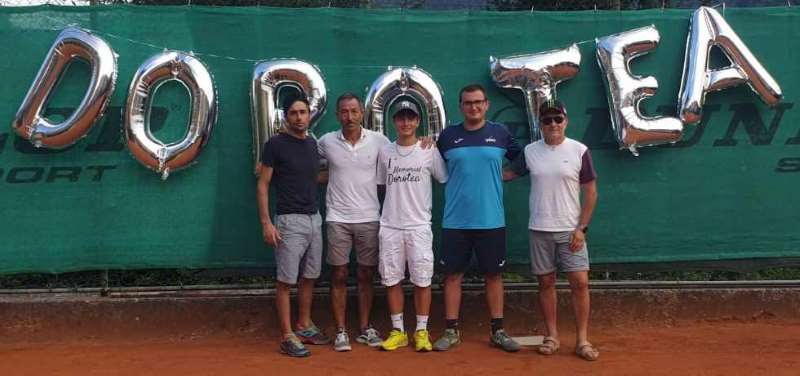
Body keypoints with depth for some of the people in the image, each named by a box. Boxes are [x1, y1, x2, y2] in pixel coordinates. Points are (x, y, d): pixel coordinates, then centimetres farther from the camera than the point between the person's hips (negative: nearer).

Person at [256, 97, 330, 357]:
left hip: (314, 219, 7)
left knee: (309, 277, 15)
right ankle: (288, 337, 6)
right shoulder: (275, 144, -7)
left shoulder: (312, 143, 11)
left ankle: (304, 327, 28)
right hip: (289, 221, -7)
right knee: (286, 281, -1)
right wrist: (266, 223, -14)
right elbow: (262, 185, -7)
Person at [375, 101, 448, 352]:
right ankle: (398, 331, 17)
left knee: (422, 279, 0)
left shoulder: (429, 151, 0)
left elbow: (446, 180, 7)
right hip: (390, 225, 3)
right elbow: (380, 184, 15)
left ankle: (421, 331, 12)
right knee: (391, 279, 6)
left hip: (419, 225, -2)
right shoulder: (385, 152, 8)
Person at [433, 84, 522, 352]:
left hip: (491, 220, 0)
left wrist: (500, 175, 5)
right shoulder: (448, 136, 4)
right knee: (453, 274, 5)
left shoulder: (500, 133, 3)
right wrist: (459, 180, 4)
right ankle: (452, 331, 16)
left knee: (493, 274, 8)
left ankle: (498, 331, 19)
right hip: (455, 220, 0)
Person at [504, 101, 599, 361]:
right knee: (546, 283, 8)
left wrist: (582, 228, -8)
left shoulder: (579, 150, -4)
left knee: (580, 282, -5)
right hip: (539, 230, 2)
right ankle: (552, 336, 19)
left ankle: (582, 340, 6)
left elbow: (590, 192, -3)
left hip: (570, 230, -2)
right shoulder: (530, 151, 3)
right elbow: (509, 174, 18)